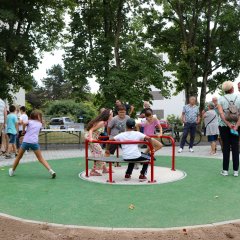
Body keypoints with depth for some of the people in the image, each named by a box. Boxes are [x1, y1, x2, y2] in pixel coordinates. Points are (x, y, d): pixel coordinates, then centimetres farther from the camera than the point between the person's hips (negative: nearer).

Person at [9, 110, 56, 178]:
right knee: (41, 158, 2)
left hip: (26, 141, -1)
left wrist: (23, 130, 1)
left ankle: (12, 170, 30)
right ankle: (50, 170, -13)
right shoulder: (40, 124, 17)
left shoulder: (30, 121, 10)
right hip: (34, 142, 1)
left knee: (19, 157, 19)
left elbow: (24, 123, -13)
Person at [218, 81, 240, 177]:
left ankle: (225, 170, 6)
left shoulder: (221, 99, -1)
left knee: (226, 147, 5)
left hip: (224, 126, 0)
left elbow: (221, 113, -13)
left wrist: (228, 124, -15)